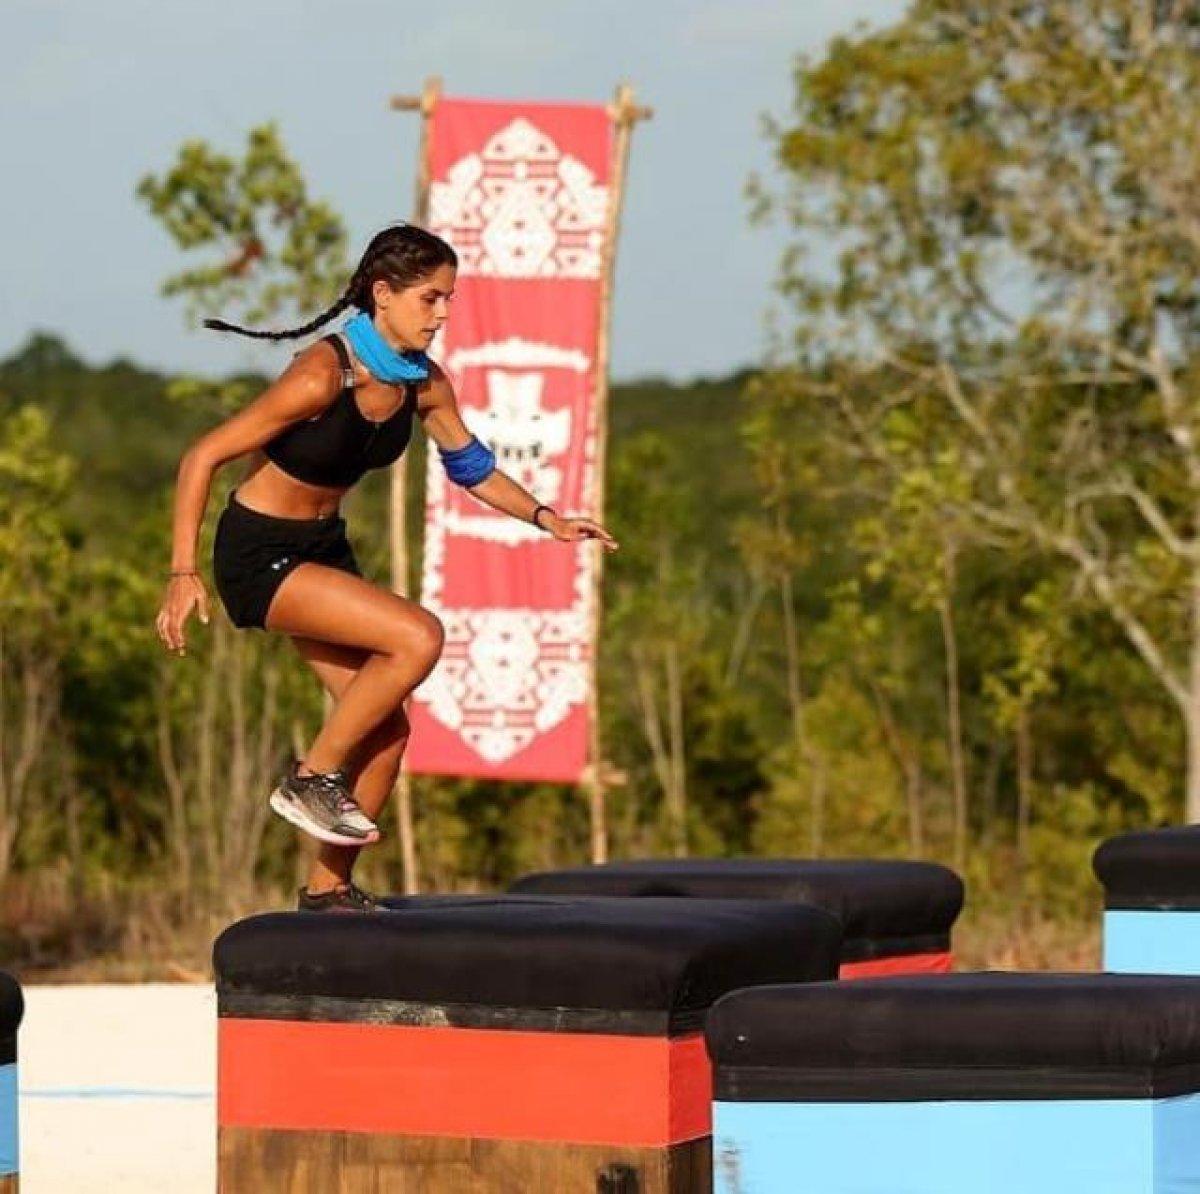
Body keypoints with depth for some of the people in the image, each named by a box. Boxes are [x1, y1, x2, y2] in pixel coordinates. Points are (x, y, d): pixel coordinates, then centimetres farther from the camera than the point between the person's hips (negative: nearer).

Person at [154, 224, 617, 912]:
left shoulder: (424, 386, -3)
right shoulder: (323, 377, -26)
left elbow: (474, 468, 14)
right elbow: (204, 457, -22)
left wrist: (545, 518, 0)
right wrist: (183, 573, -27)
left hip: (325, 548, 8)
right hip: (259, 553, -8)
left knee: (388, 726, 3)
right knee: (417, 636, -24)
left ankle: (329, 888, 17)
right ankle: (312, 778, -9)